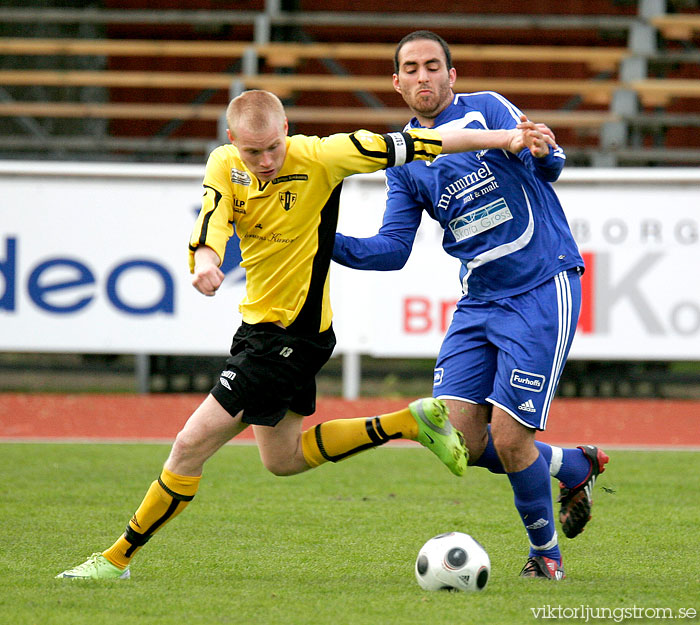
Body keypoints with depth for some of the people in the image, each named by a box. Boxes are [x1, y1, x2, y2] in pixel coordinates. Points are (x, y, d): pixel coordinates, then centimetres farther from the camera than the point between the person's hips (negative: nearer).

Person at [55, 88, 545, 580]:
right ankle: (410, 422, 26)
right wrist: (205, 261, -44)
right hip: (259, 321, 8)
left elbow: (407, 146, -16)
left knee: (190, 447, -6)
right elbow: (211, 225, -19)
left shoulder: (318, 158, -19)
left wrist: (504, 139, -17)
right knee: (282, 459, 23)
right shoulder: (225, 165, -5)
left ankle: (118, 558, 6)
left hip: (294, 332, -8)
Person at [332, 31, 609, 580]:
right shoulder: (403, 160, 11)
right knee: (459, 440, -5)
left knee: (508, 438, -11)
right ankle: (572, 466, 21)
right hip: (479, 302, 6)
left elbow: (546, 165, -18)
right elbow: (392, 249, 10)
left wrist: (544, 153, -42)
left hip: (542, 289, -6)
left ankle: (545, 550, 14)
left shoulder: (486, 110, -6)